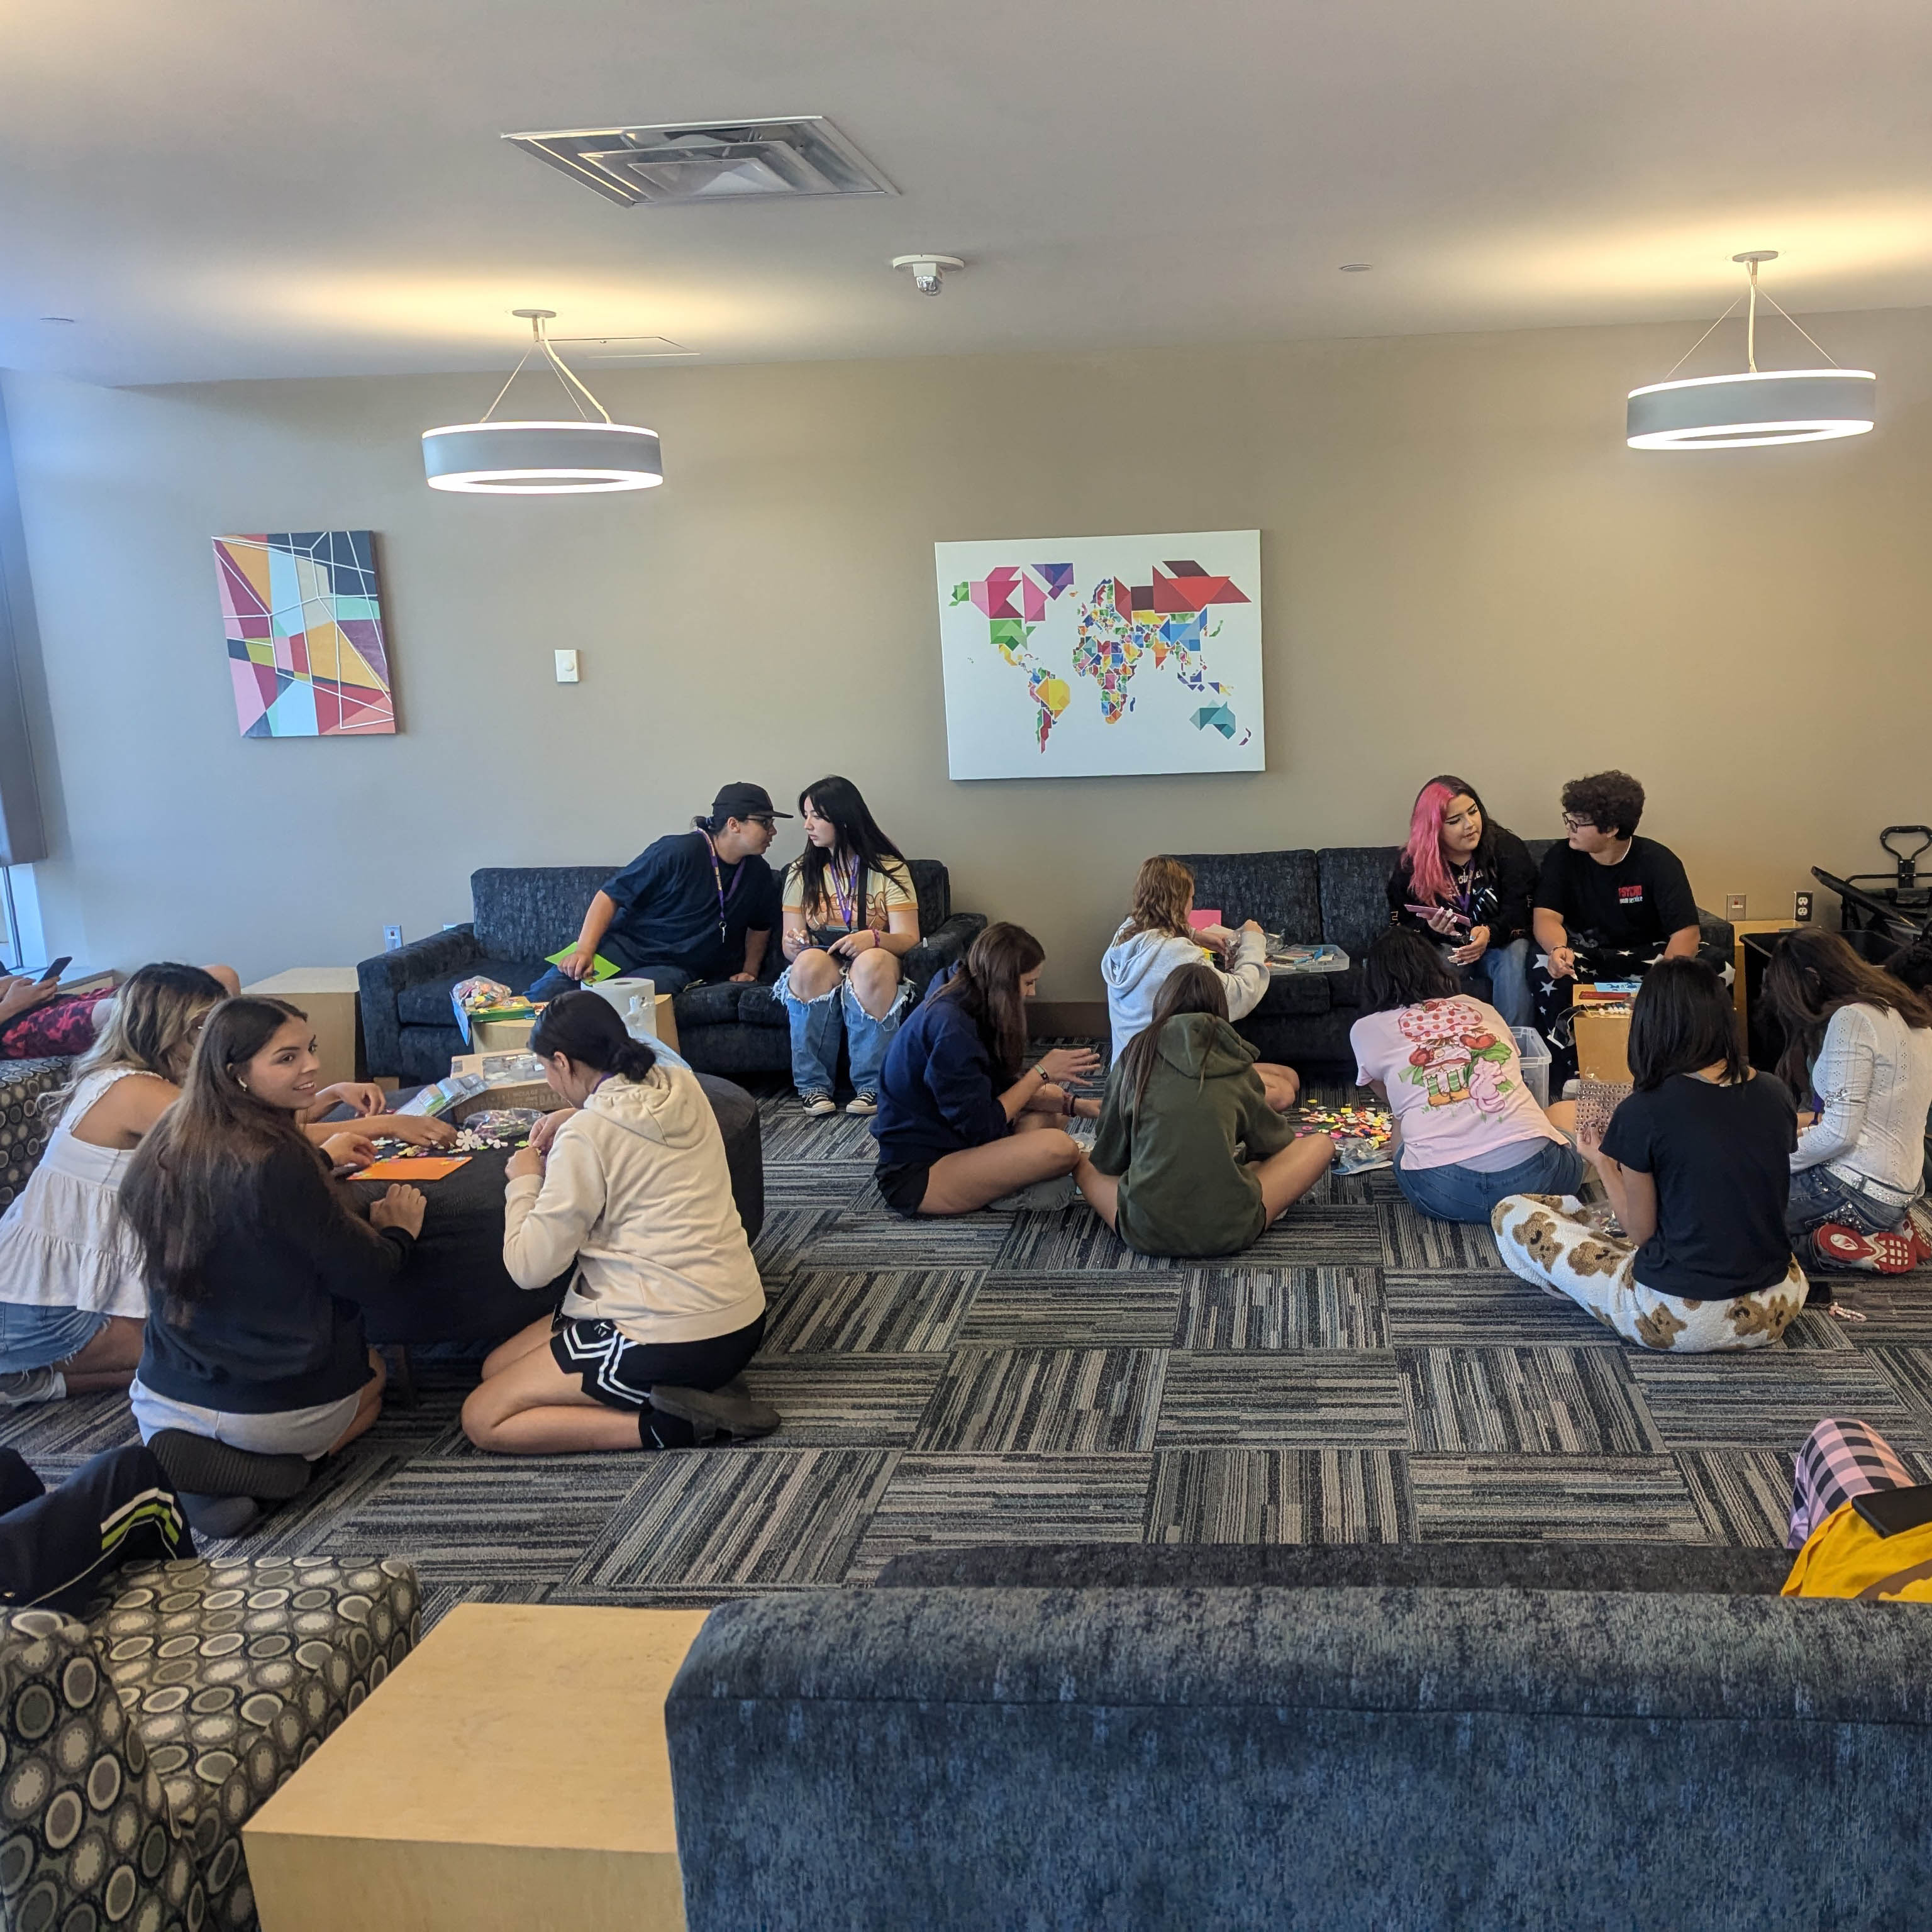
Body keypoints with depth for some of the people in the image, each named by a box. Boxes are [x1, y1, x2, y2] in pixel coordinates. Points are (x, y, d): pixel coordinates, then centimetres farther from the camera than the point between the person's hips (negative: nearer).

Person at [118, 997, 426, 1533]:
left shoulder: (166, 1146, -5)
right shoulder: (277, 1163, -27)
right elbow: (367, 1277, -19)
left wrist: (321, 1158, 28)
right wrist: (399, 1231, 3)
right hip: (278, 1405, -5)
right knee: (374, 1374, 29)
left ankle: (197, 1465, 5)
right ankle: (260, 1467, 1)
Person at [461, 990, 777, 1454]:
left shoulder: (586, 1136, -17)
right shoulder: (683, 1085, 4)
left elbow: (530, 1268, -14)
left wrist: (524, 1181, 1)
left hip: (671, 1340, -8)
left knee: (483, 1419, 3)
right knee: (497, 1366, 20)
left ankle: (668, 1424, -9)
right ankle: (698, 1388, 5)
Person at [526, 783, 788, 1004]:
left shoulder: (759, 874, 6)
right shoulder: (677, 852, -11)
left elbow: (761, 924, 28)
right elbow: (610, 895, -9)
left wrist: (749, 970, 16)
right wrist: (584, 950, -20)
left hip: (676, 968, 3)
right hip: (626, 944, -3)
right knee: (550, 987, -28)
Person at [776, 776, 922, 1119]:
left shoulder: (888, 868, 2)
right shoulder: (801, 872, 10)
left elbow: (908, 938, -7)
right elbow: (789, 946, 6)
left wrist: (874, 939, -29)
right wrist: (794, 944, -20)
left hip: (872, 963, -2)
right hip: (823, 964, 2)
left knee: (873, 961, -38)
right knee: (809, 961, -35)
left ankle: (870, 1085, -31)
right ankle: (813, 1085, -28)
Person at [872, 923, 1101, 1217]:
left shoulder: (964, 1009, 7)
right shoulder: (950, 1027, -22)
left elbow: (1002, 1093, 12)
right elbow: (981, 1127, -20)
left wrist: (1073, 1105, 1)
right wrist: (1041, 1072, -11)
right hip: (916, 1176, -11)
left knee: (1053, 1098, 16)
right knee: (1059, 1148, -27)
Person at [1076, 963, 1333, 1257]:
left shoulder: (1136, 1055, 5)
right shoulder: (1236, 1063, 5)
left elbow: (1107, 1158, 14)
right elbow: (1271, 1139, 23)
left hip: (1146, 1232, 0)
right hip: (1229, 1231, 0)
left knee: (1083, 1162, 30)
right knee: (1321, 1144, 19)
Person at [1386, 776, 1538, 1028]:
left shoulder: (1507, 848, -8)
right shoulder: (1411, 865, -5)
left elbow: (1520, 911, -14)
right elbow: (1402, 926, 0)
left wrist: (1490, 933, -36)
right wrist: (1431, 928, -24)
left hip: (1499, 942, 0)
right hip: (1445, 948, 0)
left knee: (1515, 956, -34)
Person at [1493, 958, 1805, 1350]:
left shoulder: (1644, 1112, -16)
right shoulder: (1777, 1094, -2)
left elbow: (1642, 1234, -6)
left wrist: (1603, 1163, 10)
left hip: (1680, 1320, -6)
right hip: (1776, 1311, 7)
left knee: (1513, 1215, 6)